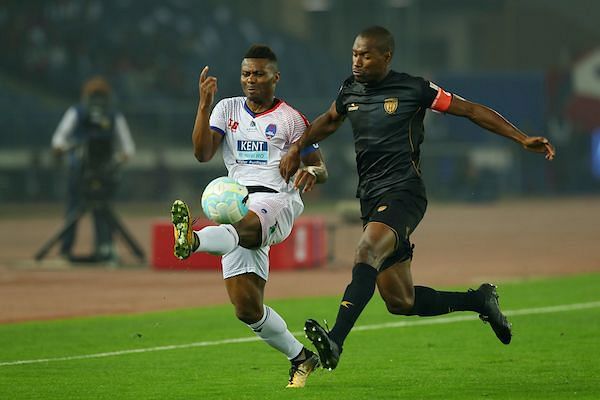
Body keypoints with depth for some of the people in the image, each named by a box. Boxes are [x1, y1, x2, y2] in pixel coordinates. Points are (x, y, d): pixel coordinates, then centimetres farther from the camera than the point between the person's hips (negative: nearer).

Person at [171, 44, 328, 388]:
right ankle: (301, 358, 16)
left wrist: (311, 172, -14)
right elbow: (203, 153, 2)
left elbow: (321, 169, 11)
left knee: (244, 226, -42)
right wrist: (204, 105, -8)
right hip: (238, 205, 5)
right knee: (247, 308, -2)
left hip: (277, 199, -4)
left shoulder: (290, 119, 8)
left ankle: (193, 240, -73)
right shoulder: (228, 109, 17)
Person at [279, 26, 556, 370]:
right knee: (400, 301, 5)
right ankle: (479, 300, 26)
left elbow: (471, 110, 0)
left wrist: (523, 139, -4)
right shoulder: (351, 90, 11)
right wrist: (297, 149, 22)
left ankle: (335, 342, -48)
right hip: (371, 198, 7)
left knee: (367, 251, -34)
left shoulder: (413, 89, -5)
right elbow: (329, 122, 33)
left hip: (403, 191, -7)